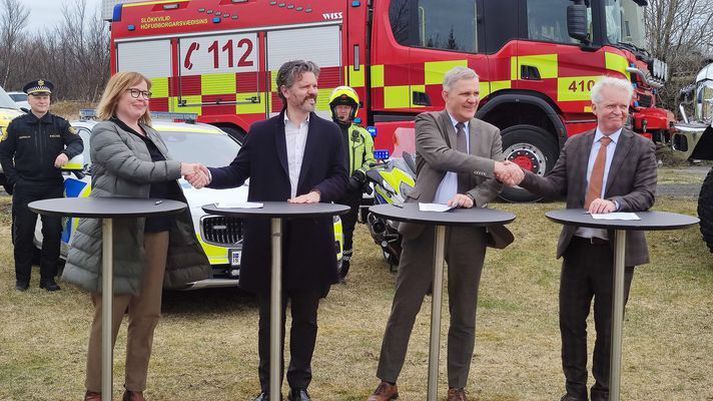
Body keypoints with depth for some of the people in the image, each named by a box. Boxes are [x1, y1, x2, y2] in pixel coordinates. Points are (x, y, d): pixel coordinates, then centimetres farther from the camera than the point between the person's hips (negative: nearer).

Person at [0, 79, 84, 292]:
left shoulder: (59, 124, 5)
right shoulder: (17, 125, 4)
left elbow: (78, 143, -3)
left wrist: (66, 153, -26)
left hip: (53, 187, 1)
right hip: (25, 190, -1)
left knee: (53, 233, 1)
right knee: (23, 234, 3)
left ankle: (48, 278, 12)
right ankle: (22, 278, 15)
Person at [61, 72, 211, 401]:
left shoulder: (152, 135, 20)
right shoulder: (105, 132, -5)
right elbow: (132, 168, -20)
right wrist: (179, 168, -19)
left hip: (156, 233, 7)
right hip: (119, 235, -7)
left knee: (147, 315, 8)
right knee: (109, 316, -3)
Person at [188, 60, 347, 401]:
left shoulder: (329, 132, 7)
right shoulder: (261, 132, 6)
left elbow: (340, 177, 4)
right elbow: (238, 172, 4)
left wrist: (318, 193, -16)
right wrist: (210, 176, -15)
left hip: (311, 240, 1)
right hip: (269, 238, 0)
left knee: (305, 317, 9)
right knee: (269, 317, 8)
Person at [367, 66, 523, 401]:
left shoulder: (490, 133, 12)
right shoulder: (428, 122, 2)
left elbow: (495, 184, 3)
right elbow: (440, 156, -17)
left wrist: (472, 197, -18)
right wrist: (493, 166, -24)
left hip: (469, 230, 3)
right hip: (425, 224, -3)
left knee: (464, 314, 9)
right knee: (404, 307, 2)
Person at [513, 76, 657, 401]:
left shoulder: (641, 148, -2)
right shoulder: (574, 145, 7)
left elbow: (646, 195, -11)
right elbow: (556, 186, 0)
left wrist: (614, 202, -30)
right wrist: (523, 177, -18)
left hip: (617, 249, -3)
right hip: (577, 246, 3)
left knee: (608, 326, 9)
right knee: (571, 322, 10)